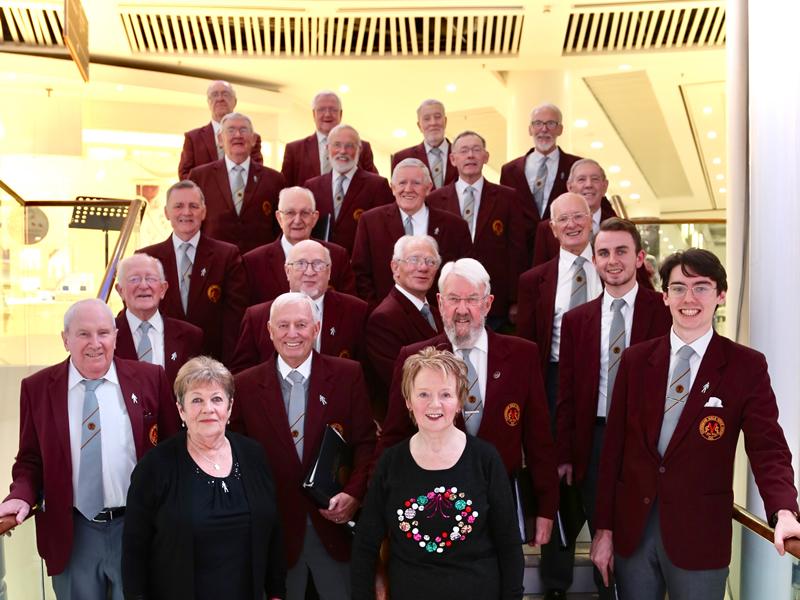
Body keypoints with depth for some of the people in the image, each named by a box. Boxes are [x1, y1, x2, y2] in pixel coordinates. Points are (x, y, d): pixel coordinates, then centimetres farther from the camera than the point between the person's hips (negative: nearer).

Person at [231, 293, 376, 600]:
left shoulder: (348, 375, -2)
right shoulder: (245, 386, -2)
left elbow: (366, 442, -2)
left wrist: (354, 493, -15)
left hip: (336, 524, 0)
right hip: (274, 528, 0)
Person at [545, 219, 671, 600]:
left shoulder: (666, 311, -3)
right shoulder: (576, 320, 6)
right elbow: (567, 394, 7)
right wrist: (564, 454, 3)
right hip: (593, 440, 2)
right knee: (602, 534, 11)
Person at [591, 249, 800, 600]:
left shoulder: (747, 367, -4)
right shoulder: (636, 360, 3)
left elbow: (768, 449, -10)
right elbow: (614, 446, 4)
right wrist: (603, 528, 2)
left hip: (699, 535, -2)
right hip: (632, 530, 3)